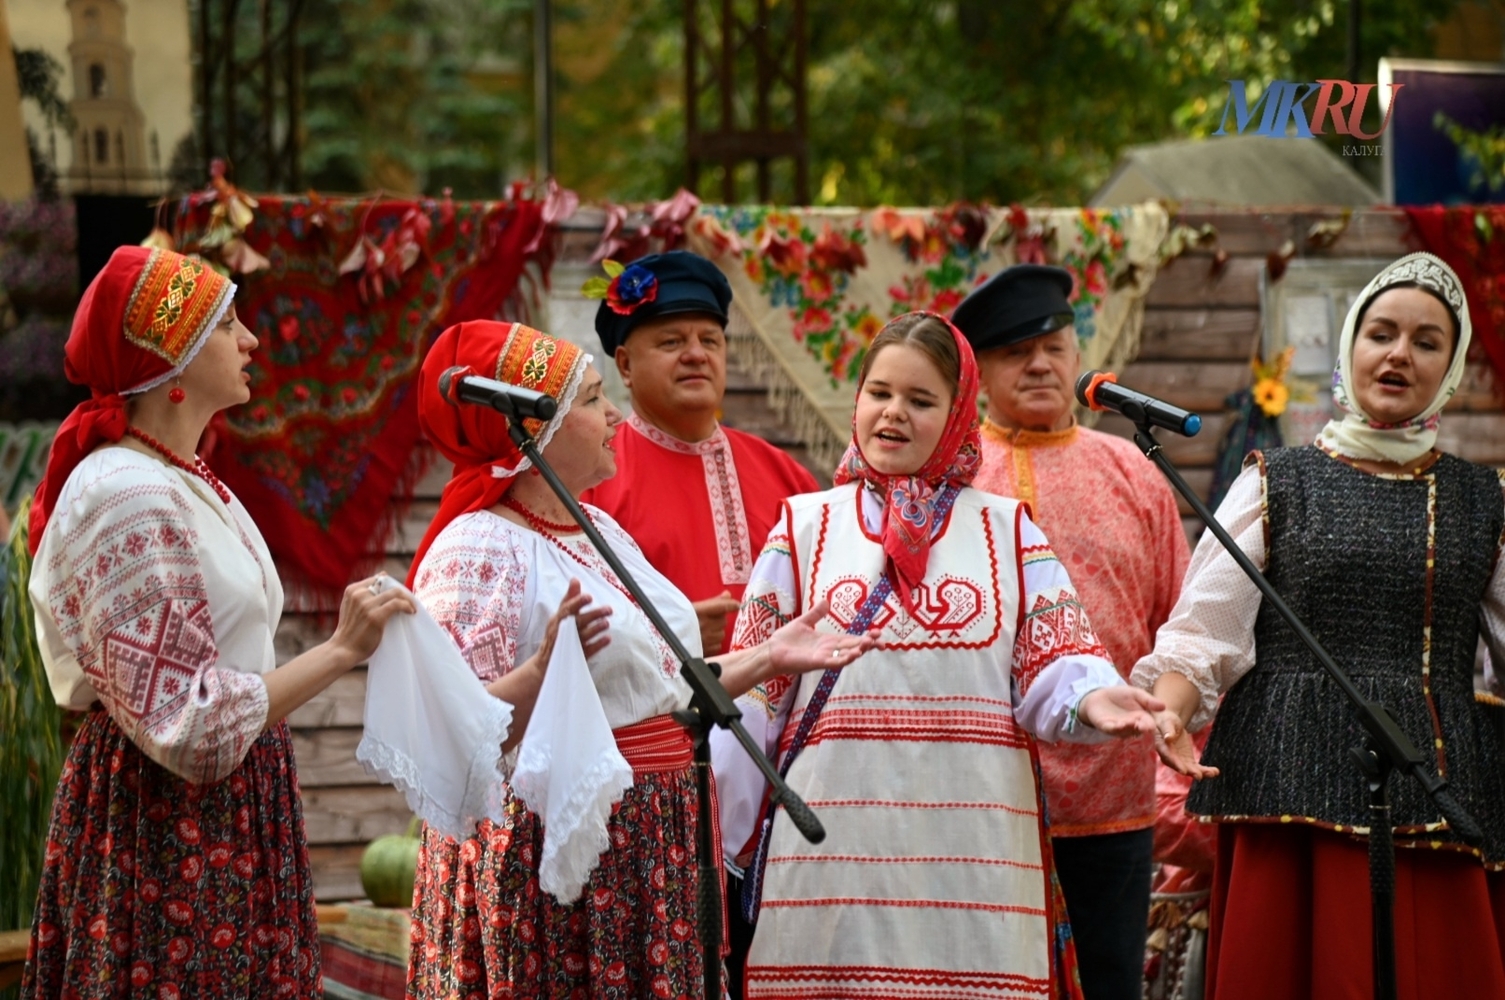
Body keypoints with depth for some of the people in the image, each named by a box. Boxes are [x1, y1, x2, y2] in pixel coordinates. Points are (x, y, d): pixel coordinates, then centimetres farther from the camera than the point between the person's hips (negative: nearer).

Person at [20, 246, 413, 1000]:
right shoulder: (130, 498, -18)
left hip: (222, 820, 9)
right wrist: (340, 650, -20)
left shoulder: (180, 483, 11)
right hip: (166, 825, -9)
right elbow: (185, 722, -22)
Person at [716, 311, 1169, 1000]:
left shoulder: (1006, 528, 12)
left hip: (974, 847, 0)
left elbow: (1051, 663, 4)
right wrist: (703, 832, -1)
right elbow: (750, 695, 8)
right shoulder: (804, 526, 10)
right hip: (835, 843, 0)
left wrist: (1090, 699, -19)